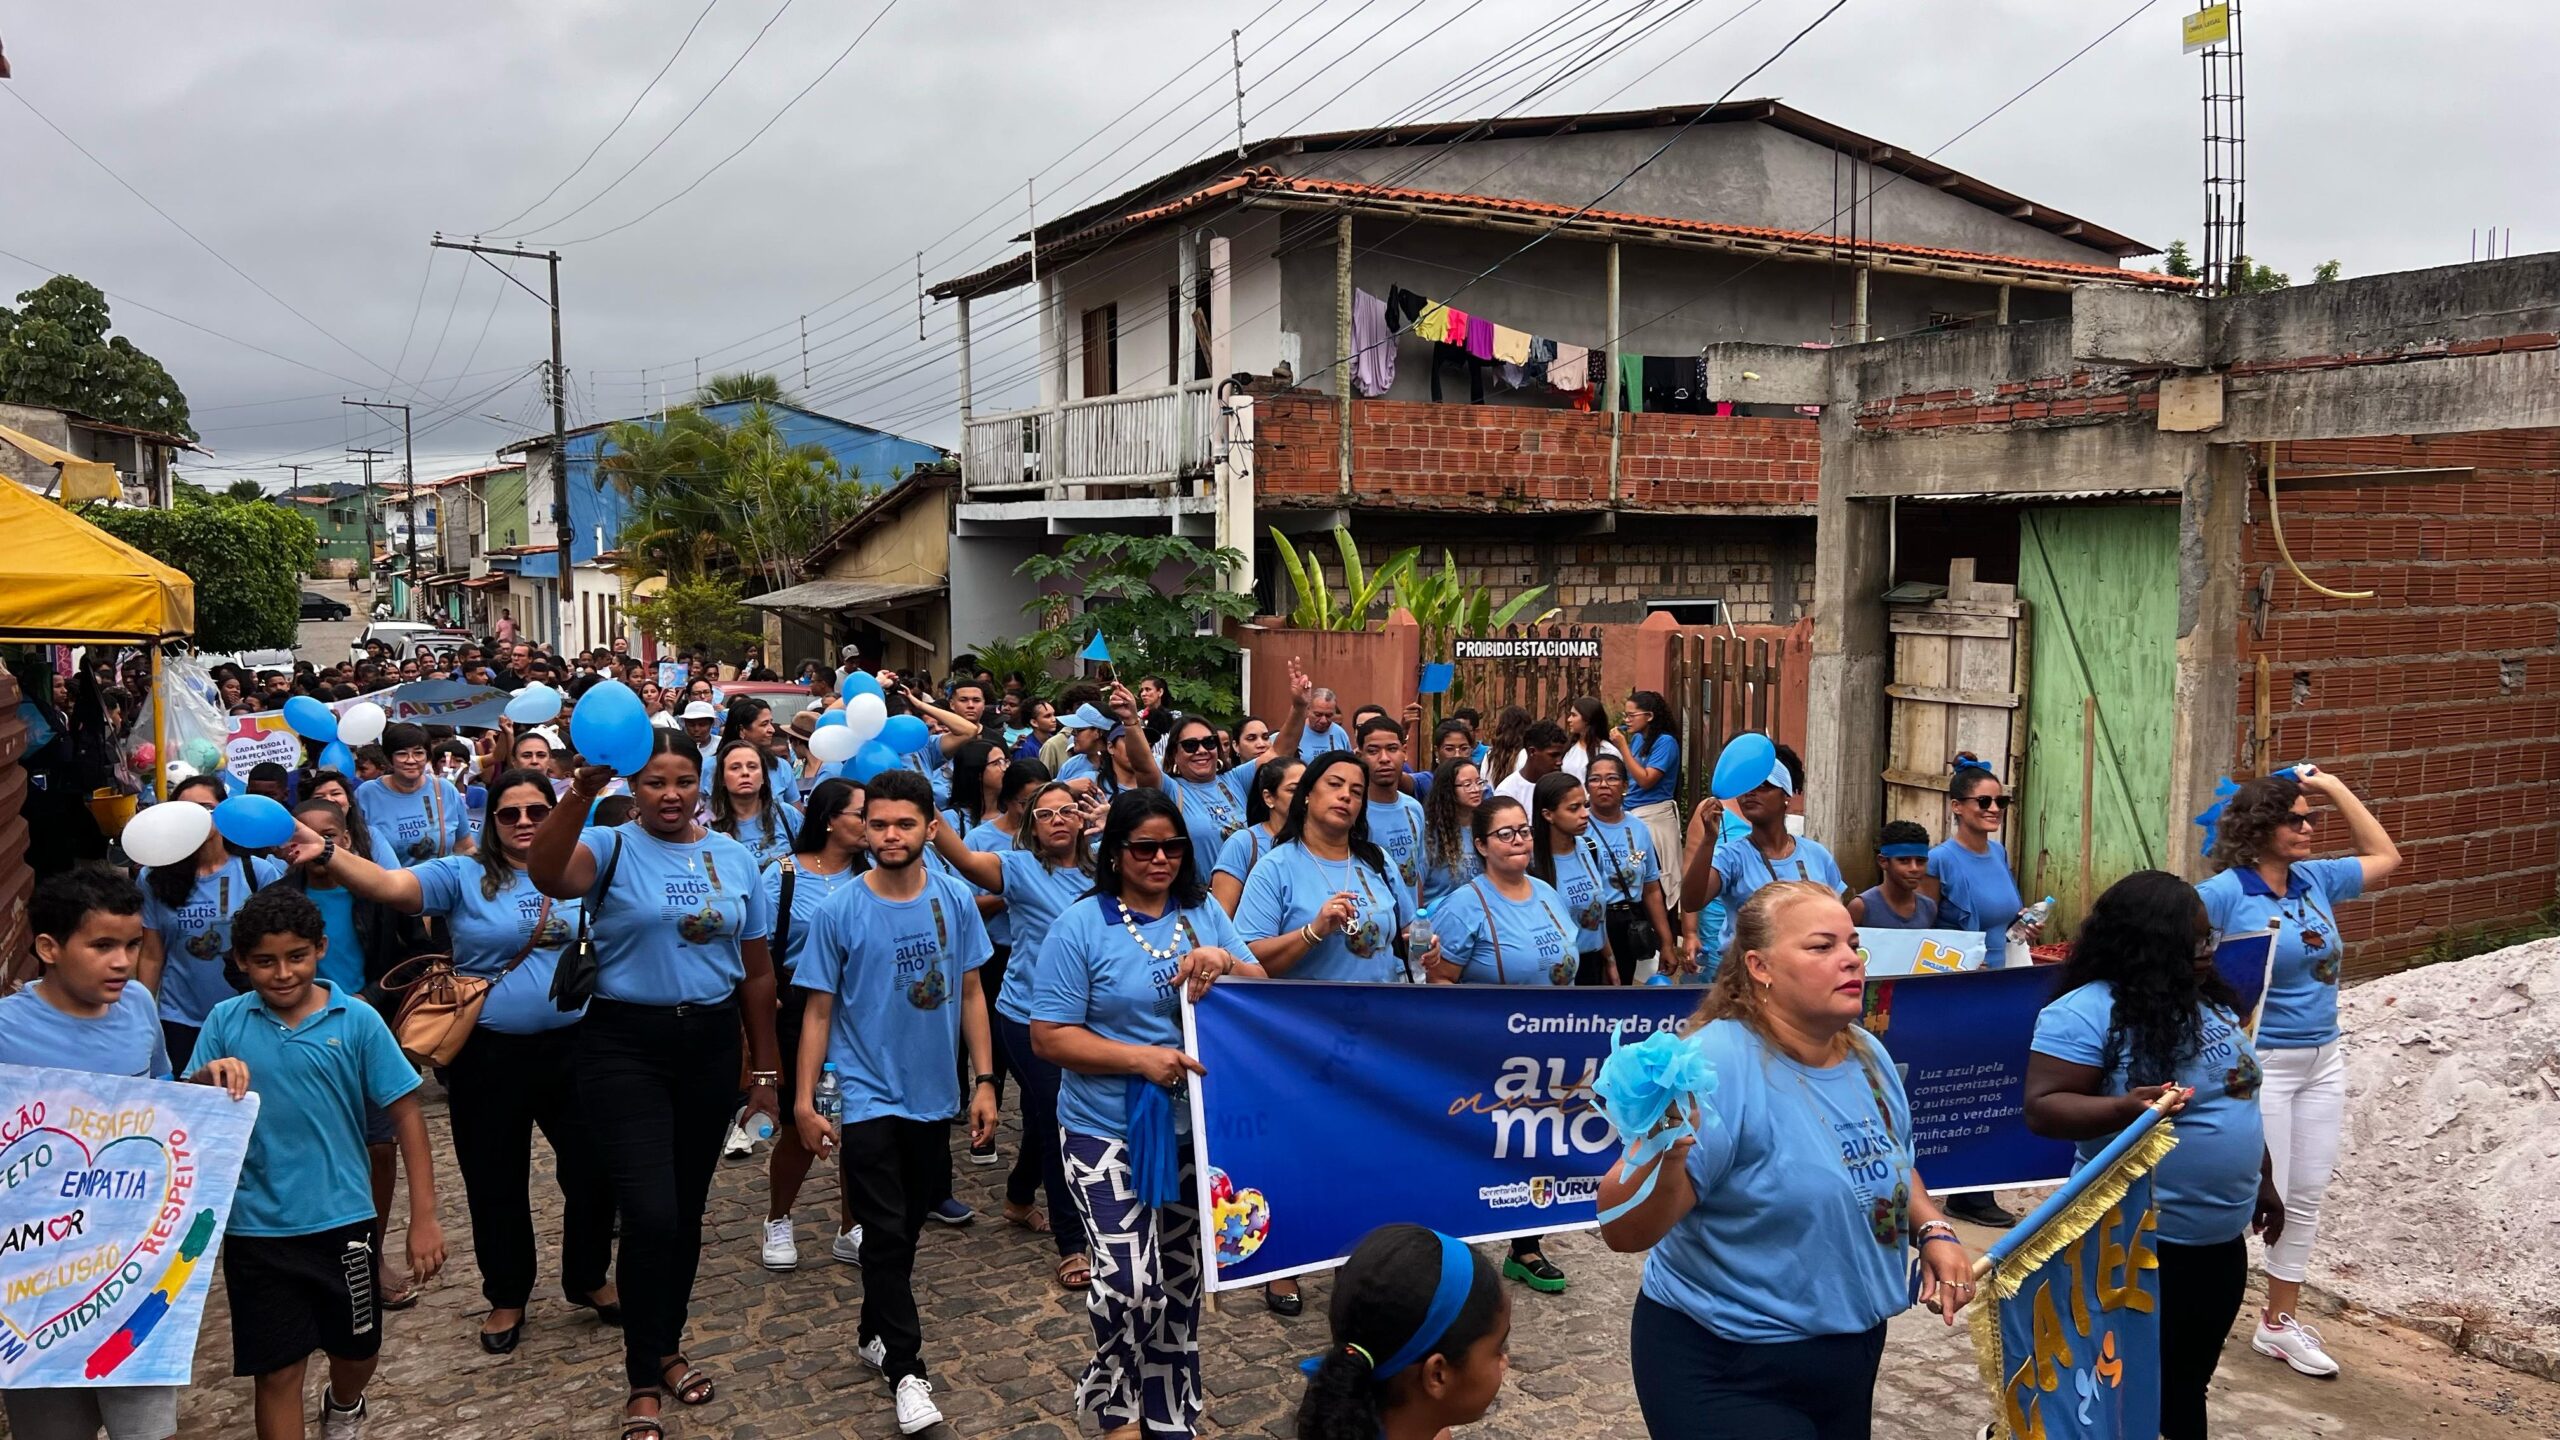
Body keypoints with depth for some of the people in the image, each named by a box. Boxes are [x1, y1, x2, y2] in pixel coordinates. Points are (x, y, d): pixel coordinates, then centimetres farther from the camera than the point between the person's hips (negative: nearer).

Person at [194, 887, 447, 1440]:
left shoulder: (357, 1020, -9)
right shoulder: (225, 1021, -3)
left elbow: (405, 1115, -7)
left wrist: (424, 1218, -9)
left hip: (342, 1221, 0)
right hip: (256, 1229, 0)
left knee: (356, 1349, 20)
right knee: (277, 1370, 5)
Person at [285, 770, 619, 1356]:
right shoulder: (462, 876, -3)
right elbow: (390, 886, -20)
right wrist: (328, 854, -36)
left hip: (573, 1047, 1)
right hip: (489, 1055, -1)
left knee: (593, 1171, 9)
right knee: (495, 1182, 12)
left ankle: (588, 1278, 33)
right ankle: (507, 1296, 32)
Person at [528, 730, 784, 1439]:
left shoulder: (734, 858, 5)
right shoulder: (611, 846, -5)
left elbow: (756, 969, 9)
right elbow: (547, 875, -30)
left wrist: (764, 1066, 10)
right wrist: (581, 793, -43)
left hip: (711, 1044, 4)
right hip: (625, 1045, -4)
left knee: (687, 1209, 14)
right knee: (650, 1215, -9)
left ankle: (667, 1345, 36)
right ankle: (643, 1382, 9)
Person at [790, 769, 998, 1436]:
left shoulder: (956, 900, -5)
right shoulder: (840, 911, -11)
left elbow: (970, 994, 3)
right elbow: (819, 1011, -5)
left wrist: (983, 1080, 1)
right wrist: (804, 1100, -6)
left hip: (934, 1095, 3)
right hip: (869, 1097, -3)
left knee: (908, 1226, 17)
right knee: (886, 1234, -3)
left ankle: (876, 1332, 36)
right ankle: (906, 1369, 8)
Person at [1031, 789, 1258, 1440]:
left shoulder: (1205, 914, 4)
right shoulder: (1080, 926, -9)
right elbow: (1049, 1036, -11)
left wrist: (1225, 963, -19)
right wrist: (1140, 1058, -22)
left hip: (1198, 1128, 5)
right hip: (1111, 1132, -4)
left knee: (1181, 1280, 15)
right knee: (1130, 1284, -13)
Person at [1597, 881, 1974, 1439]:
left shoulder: (1868, 1057, 0)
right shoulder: (1718, 1065, -24)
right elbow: (1623, 1232, -29)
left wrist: (1933, 1231, 1)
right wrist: (1664, 1155, -47)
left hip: (1853, 1354, 7)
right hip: (1727, 1373, -7)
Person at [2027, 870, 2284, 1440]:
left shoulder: (2212, 1004, 9)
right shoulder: (2089, 1011, -18)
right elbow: (2043, 1107, -23)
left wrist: (2263, 1184, 25)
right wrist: (2128, 1107, -38)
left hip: (2223, 1239, 8)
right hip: (2142, 1244, -8)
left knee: (2188, 1384, 20)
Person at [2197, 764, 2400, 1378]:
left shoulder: (2316, 879, 4)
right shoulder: (2226, 892, -16)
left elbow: (2384, 858, 19)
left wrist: (2336, 789, 10)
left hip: (2323, 1062, 7)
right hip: (2259, 1064, -7)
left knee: (2306, 1198, 13)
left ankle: (2280, 1322, 25)